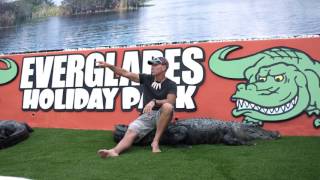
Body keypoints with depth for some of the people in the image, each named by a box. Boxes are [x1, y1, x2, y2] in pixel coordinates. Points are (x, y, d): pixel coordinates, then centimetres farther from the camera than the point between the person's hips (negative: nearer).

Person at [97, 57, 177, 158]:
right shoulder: (146, 78, 10)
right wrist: (109, 65, -5)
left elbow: (171, 102, -15)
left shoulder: (171, 85, 1)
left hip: (161, 115, -3)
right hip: (146, 115, 3)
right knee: (131, 131, -23)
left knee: (167, 107, -35)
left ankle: (155, 141, -29)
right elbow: (125, 73, 5)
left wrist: (154, 102, -31)